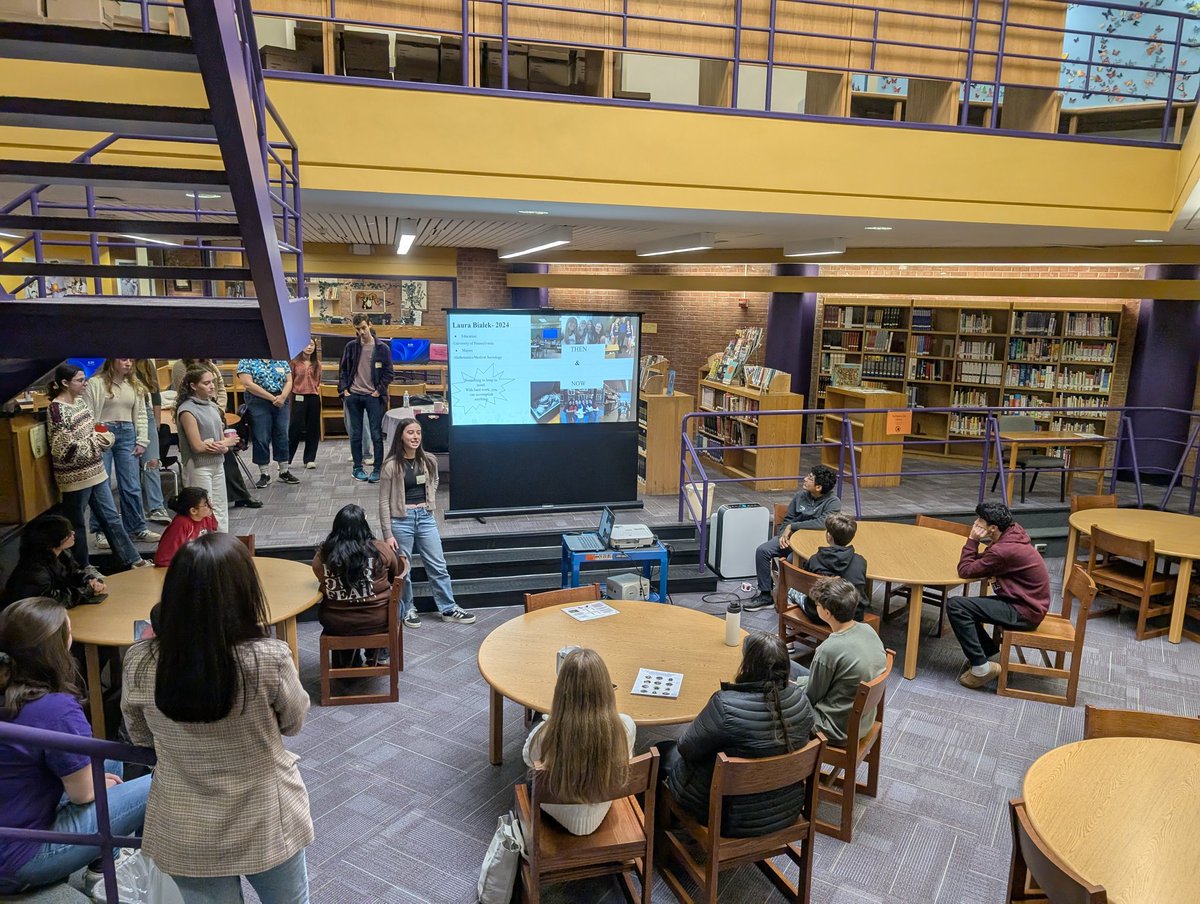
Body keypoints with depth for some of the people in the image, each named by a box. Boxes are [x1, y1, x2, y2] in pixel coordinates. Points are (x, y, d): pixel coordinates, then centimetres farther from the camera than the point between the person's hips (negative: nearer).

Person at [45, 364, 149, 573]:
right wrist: (94, 442, -16)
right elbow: (63, 449, -22)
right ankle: (82, 567, 24)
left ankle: (132, 559, 18)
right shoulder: (57, 410, -18)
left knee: (111, 517, 12)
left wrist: (103, 436, -4)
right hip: (75, 477, -8)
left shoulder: (80, 402, 6)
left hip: (95, 471, 8)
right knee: (77, 524, 10)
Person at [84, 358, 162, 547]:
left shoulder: (135, 385, 12)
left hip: (127, 434, 4)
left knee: (132, 486, 6)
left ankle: (137, 529, 15)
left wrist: (142, 441, 7)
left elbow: (140, 415, 14)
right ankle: (101, 531, 11)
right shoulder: (96, 383, -5)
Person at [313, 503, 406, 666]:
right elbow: (398, 575, 1)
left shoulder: (322, 554, -13)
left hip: (335, 625, 1)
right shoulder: (381, 549, -15)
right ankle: (376, 657, 39)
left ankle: (342, 661, 42)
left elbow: (320, 580, 6)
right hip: (377, 622, -1)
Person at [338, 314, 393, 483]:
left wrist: (379, 391, -7)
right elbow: (343, 369, 11)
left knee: (376, 434, -2)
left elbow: (388, 373, 1)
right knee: (355, 435, 7)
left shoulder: (382, 348, -1)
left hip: (373, 397, -2)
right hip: (353, 396, 3)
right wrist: (344, 389, 1)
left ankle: (377, 469, 5)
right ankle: (358, 468, 17)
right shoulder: (350, 347, 6)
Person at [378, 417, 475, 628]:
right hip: (401, 519, -4)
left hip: (426, 517, 4)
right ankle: (407, 610, 27)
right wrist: (388, 534, -12)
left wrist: (429, 504, 10)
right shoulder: (391, 465, -12)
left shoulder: (429, 461, 1)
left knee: (438, 566, 8)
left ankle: (449, 609, 20)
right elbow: (384, 501, -9)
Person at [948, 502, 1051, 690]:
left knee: (955, 606, -19)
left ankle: (981, 667, -11)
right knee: (965, 605, 16)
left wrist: (972, 540, -12)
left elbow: (965, 571, -17)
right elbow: (981, 563, 14)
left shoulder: (1003, 550, -26)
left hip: (1024, 612, -10)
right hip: (1028, 602, 10)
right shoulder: (1013, 533, 3)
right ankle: (990, 650, 21)